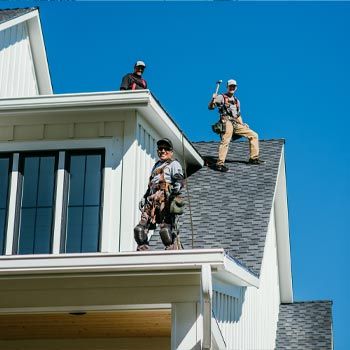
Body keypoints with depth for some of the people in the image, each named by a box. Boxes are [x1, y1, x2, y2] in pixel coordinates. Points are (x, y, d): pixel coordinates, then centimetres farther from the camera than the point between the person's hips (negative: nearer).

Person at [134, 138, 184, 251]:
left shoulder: (174, 164, 10)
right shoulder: (156, 165, 33)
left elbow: (179, 180, -6)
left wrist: (175, 190, -26)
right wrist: (144, 198, 28)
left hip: (165, 199, -7)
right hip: (152, 199, 7)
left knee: (165, 228, -20)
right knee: (140, 228, -4)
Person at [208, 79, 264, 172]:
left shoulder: (236, 101, 26)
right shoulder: (221, 98, 6)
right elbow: (210, 107, -4)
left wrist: (242, 125, 15)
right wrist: (213, 100, -23)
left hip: (236, 124, 7)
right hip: (227, 122, -7)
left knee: (254, 135, 5)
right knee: (225, 141, -29)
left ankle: (254, 158, 11)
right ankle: (220, 164, -31)